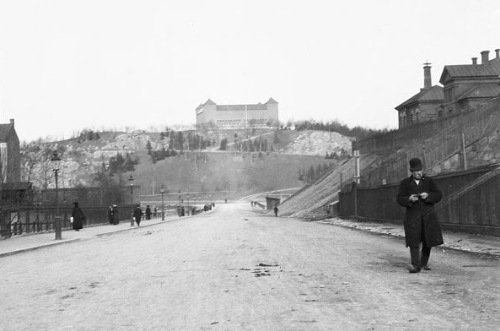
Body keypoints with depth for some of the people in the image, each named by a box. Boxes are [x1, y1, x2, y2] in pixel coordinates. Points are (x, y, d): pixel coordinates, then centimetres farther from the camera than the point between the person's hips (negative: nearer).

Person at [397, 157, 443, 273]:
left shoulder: (429, 181, 9)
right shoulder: (405, 183, 7)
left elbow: (438, 195, 3)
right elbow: (399, 199, 3)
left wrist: (428, 196, -16)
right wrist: (409, 199, -17)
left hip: (428, 215, 1)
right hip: (413, 216, -1)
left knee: (428, 239, 3)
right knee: (414, 240, -10)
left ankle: (424, 263, 21)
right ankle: (415, 265, -10)